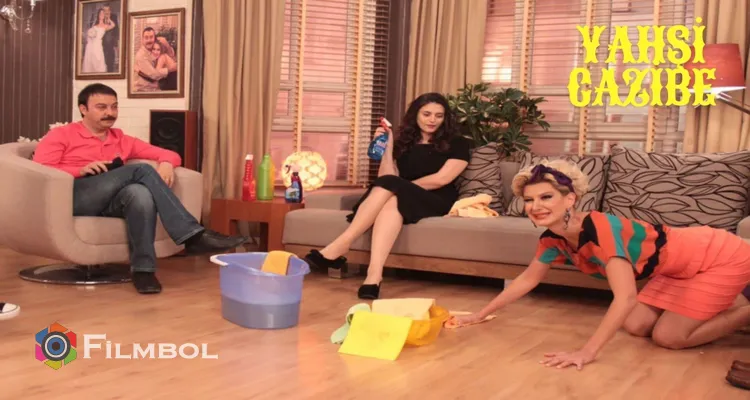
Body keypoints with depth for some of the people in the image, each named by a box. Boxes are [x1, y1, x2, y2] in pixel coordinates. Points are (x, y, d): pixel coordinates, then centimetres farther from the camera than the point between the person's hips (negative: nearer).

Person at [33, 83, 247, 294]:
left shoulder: (122, 140, 24)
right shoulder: (60, 135, 13)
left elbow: (169, 154, 21)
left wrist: (166, 164, -4)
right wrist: (81, 170, -13)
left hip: (109, 201, 4)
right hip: (72, 197, -3)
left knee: (141, 193, -35)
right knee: (141, 170, -23)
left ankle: (143, 269, -37)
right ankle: (192, 235, -28)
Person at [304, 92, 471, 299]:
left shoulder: (456, 143, 10)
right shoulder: (404, 143, 19)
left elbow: (442, 179, -5)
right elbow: (386, 177, 8)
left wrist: (401, 187, -5)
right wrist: (387, 147, -2)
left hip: (437, 201, -3)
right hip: (401, 198, 3)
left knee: (393, 195, -34)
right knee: (390, 199, -36)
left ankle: (339, 247, -42)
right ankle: (374, 275, -49)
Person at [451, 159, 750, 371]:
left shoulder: (599, 228, -33)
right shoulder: (553, 239, -8)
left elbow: (626, 297, -41)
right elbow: (528, 279, 7)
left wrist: (587, 352, -43)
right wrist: (479, 315, 8)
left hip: (721, 256, -8)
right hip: (678, 267, 8)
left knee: (668, 337, -10)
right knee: (635, 327, 7)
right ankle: (723, 299, 23)